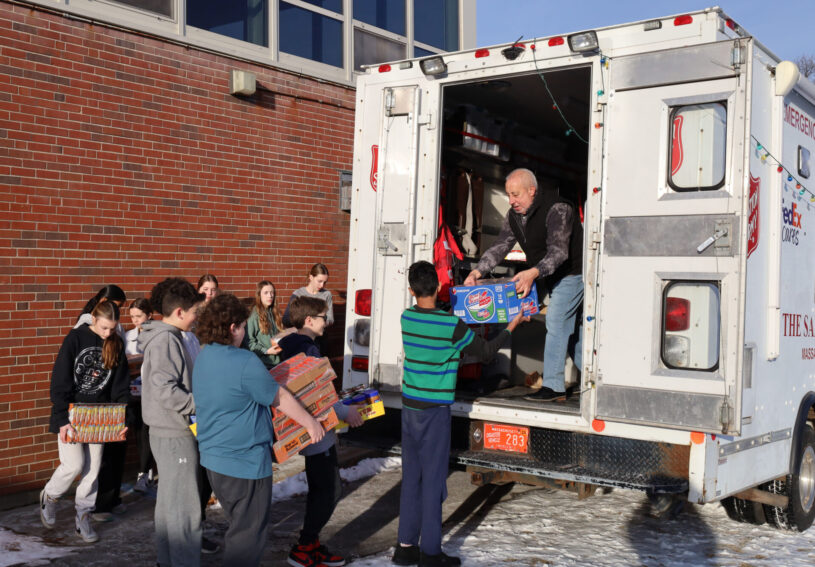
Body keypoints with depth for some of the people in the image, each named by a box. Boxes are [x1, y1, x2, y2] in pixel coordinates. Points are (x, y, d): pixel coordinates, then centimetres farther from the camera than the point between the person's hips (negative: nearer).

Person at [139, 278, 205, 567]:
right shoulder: (165, 340, -18)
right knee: (184, 506, -5)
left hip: (169, 431, 10)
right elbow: (165, 390, -26)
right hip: (175, 433, -10)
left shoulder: (165, 337, 11)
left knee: (169, 500, 18)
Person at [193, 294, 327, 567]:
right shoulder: (245, 362, -22)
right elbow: (280, 398, -12)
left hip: (212, 457, 9)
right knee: (248, 533, 5)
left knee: (239, 525, 24)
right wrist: (311, 423, 0)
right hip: (245, 462, -9)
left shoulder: (203, 357, 4)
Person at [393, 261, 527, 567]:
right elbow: (485, 352, -2)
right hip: (434, 411, -6)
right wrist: (512, 326, 11)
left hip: (409, 406, 6)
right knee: (433, 481, 2)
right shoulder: (452, 325, -15)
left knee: (411, 478, 13)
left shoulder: (406, 318, 0)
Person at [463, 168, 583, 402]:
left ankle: (553, 386, -12)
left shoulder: (557, 209, -26)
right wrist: (477, 272, -18)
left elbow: (559, 251, -36)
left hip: (572, 272, -9)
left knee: (556, 323, -16)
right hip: (552, 277, 9)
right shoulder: (514, 215, -1)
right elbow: (500, 246, -4)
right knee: (571, 327, 14)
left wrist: (534, 273, -52)